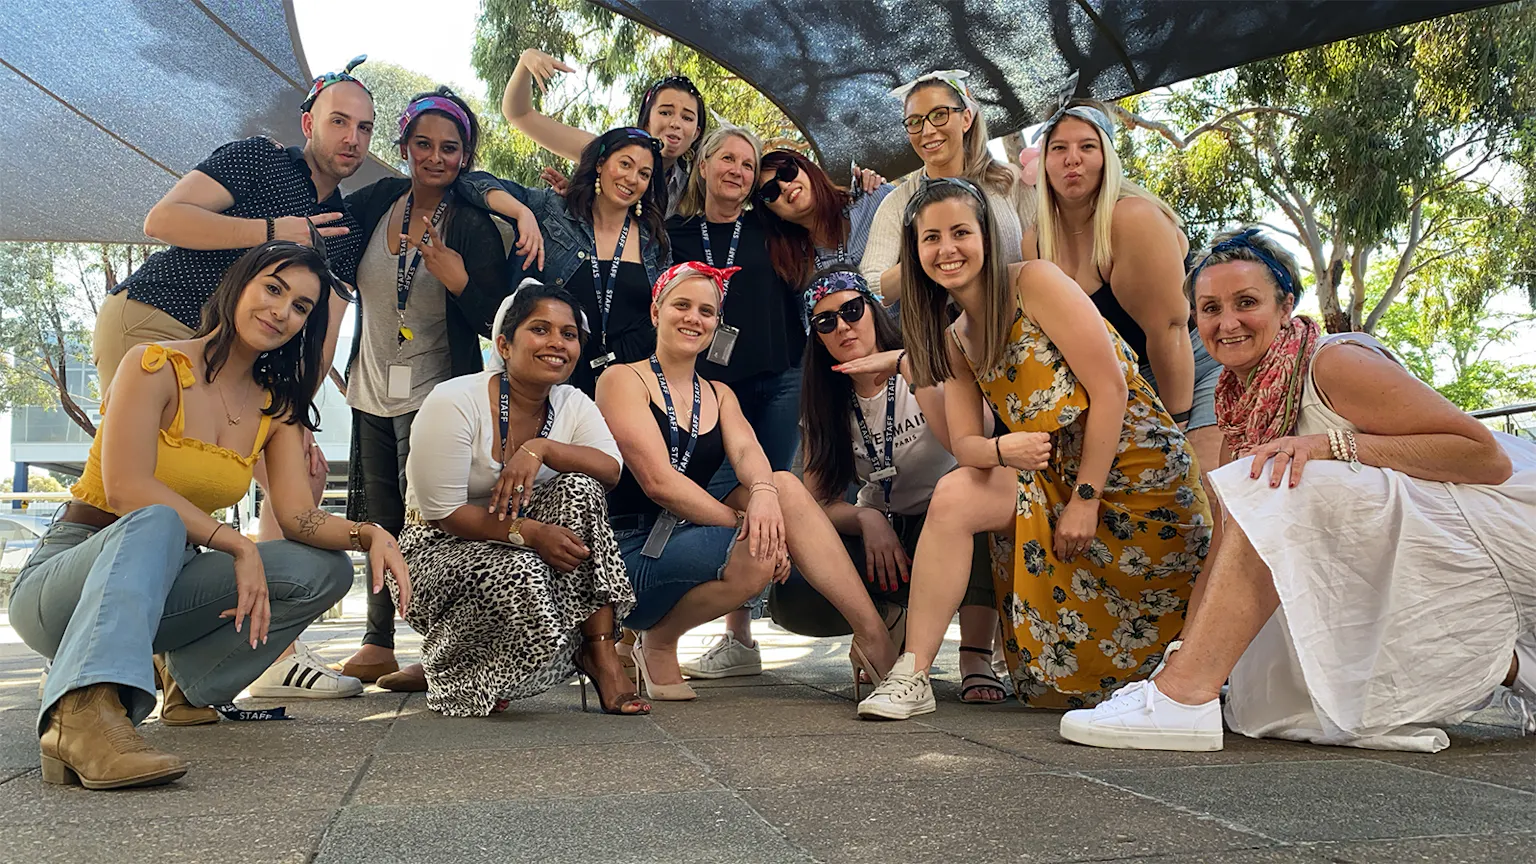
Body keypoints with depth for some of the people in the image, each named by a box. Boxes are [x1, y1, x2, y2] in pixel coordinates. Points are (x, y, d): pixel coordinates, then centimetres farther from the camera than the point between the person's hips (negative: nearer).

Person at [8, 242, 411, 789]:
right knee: (157, 523, -38)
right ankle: (85, 711, -54)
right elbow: (125, 488, -22)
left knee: (325, 570, -13)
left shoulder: (275, 408, 9)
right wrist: (238, 545, -27)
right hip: (72, 567, -6)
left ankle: (191, 685, 2)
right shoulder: (156, 366, -9)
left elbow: (300, 517, -5)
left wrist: (368, 534, -25)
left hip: (159, 586, 6)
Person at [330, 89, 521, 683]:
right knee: (379, 522, 12)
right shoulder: (378, 201, 2)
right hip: (371, 390, 6)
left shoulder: (473, 226, -12)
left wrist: (461, 283, -32)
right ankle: (378, 646, 23)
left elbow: (496, 323, -14)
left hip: (433, 395, -6)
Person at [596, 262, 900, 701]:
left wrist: (763, 492, -29)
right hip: (630, 554, -6)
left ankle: (874, 636, -21)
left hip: (692, 541, 6)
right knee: (755, 556, -32)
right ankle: (657, 642, -6)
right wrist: (743, 520, -21)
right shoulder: (623, 381, -3)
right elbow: (658, 481, -15)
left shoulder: (719, 396, 17)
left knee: (785, 484, -18)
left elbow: (746, 449, -5)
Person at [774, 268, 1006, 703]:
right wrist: (867, 519, -21)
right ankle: (892, 619, 4)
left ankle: (976, 657, -29)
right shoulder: (826, 406, 4)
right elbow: (820, 502, 0)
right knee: (791, 598, -27)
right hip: (880, 537, 3)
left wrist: (911, 369, -29)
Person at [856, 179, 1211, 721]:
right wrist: (1001, 451, -21)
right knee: (954, 496, -11)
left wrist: (1086, 498, -16)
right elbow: (963, 443, 4)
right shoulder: (955, 338, 11)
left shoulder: (1035, 282, -11)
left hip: (1134, 469, -6)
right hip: (1059, 476, 7)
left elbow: (1110, 387, -15)